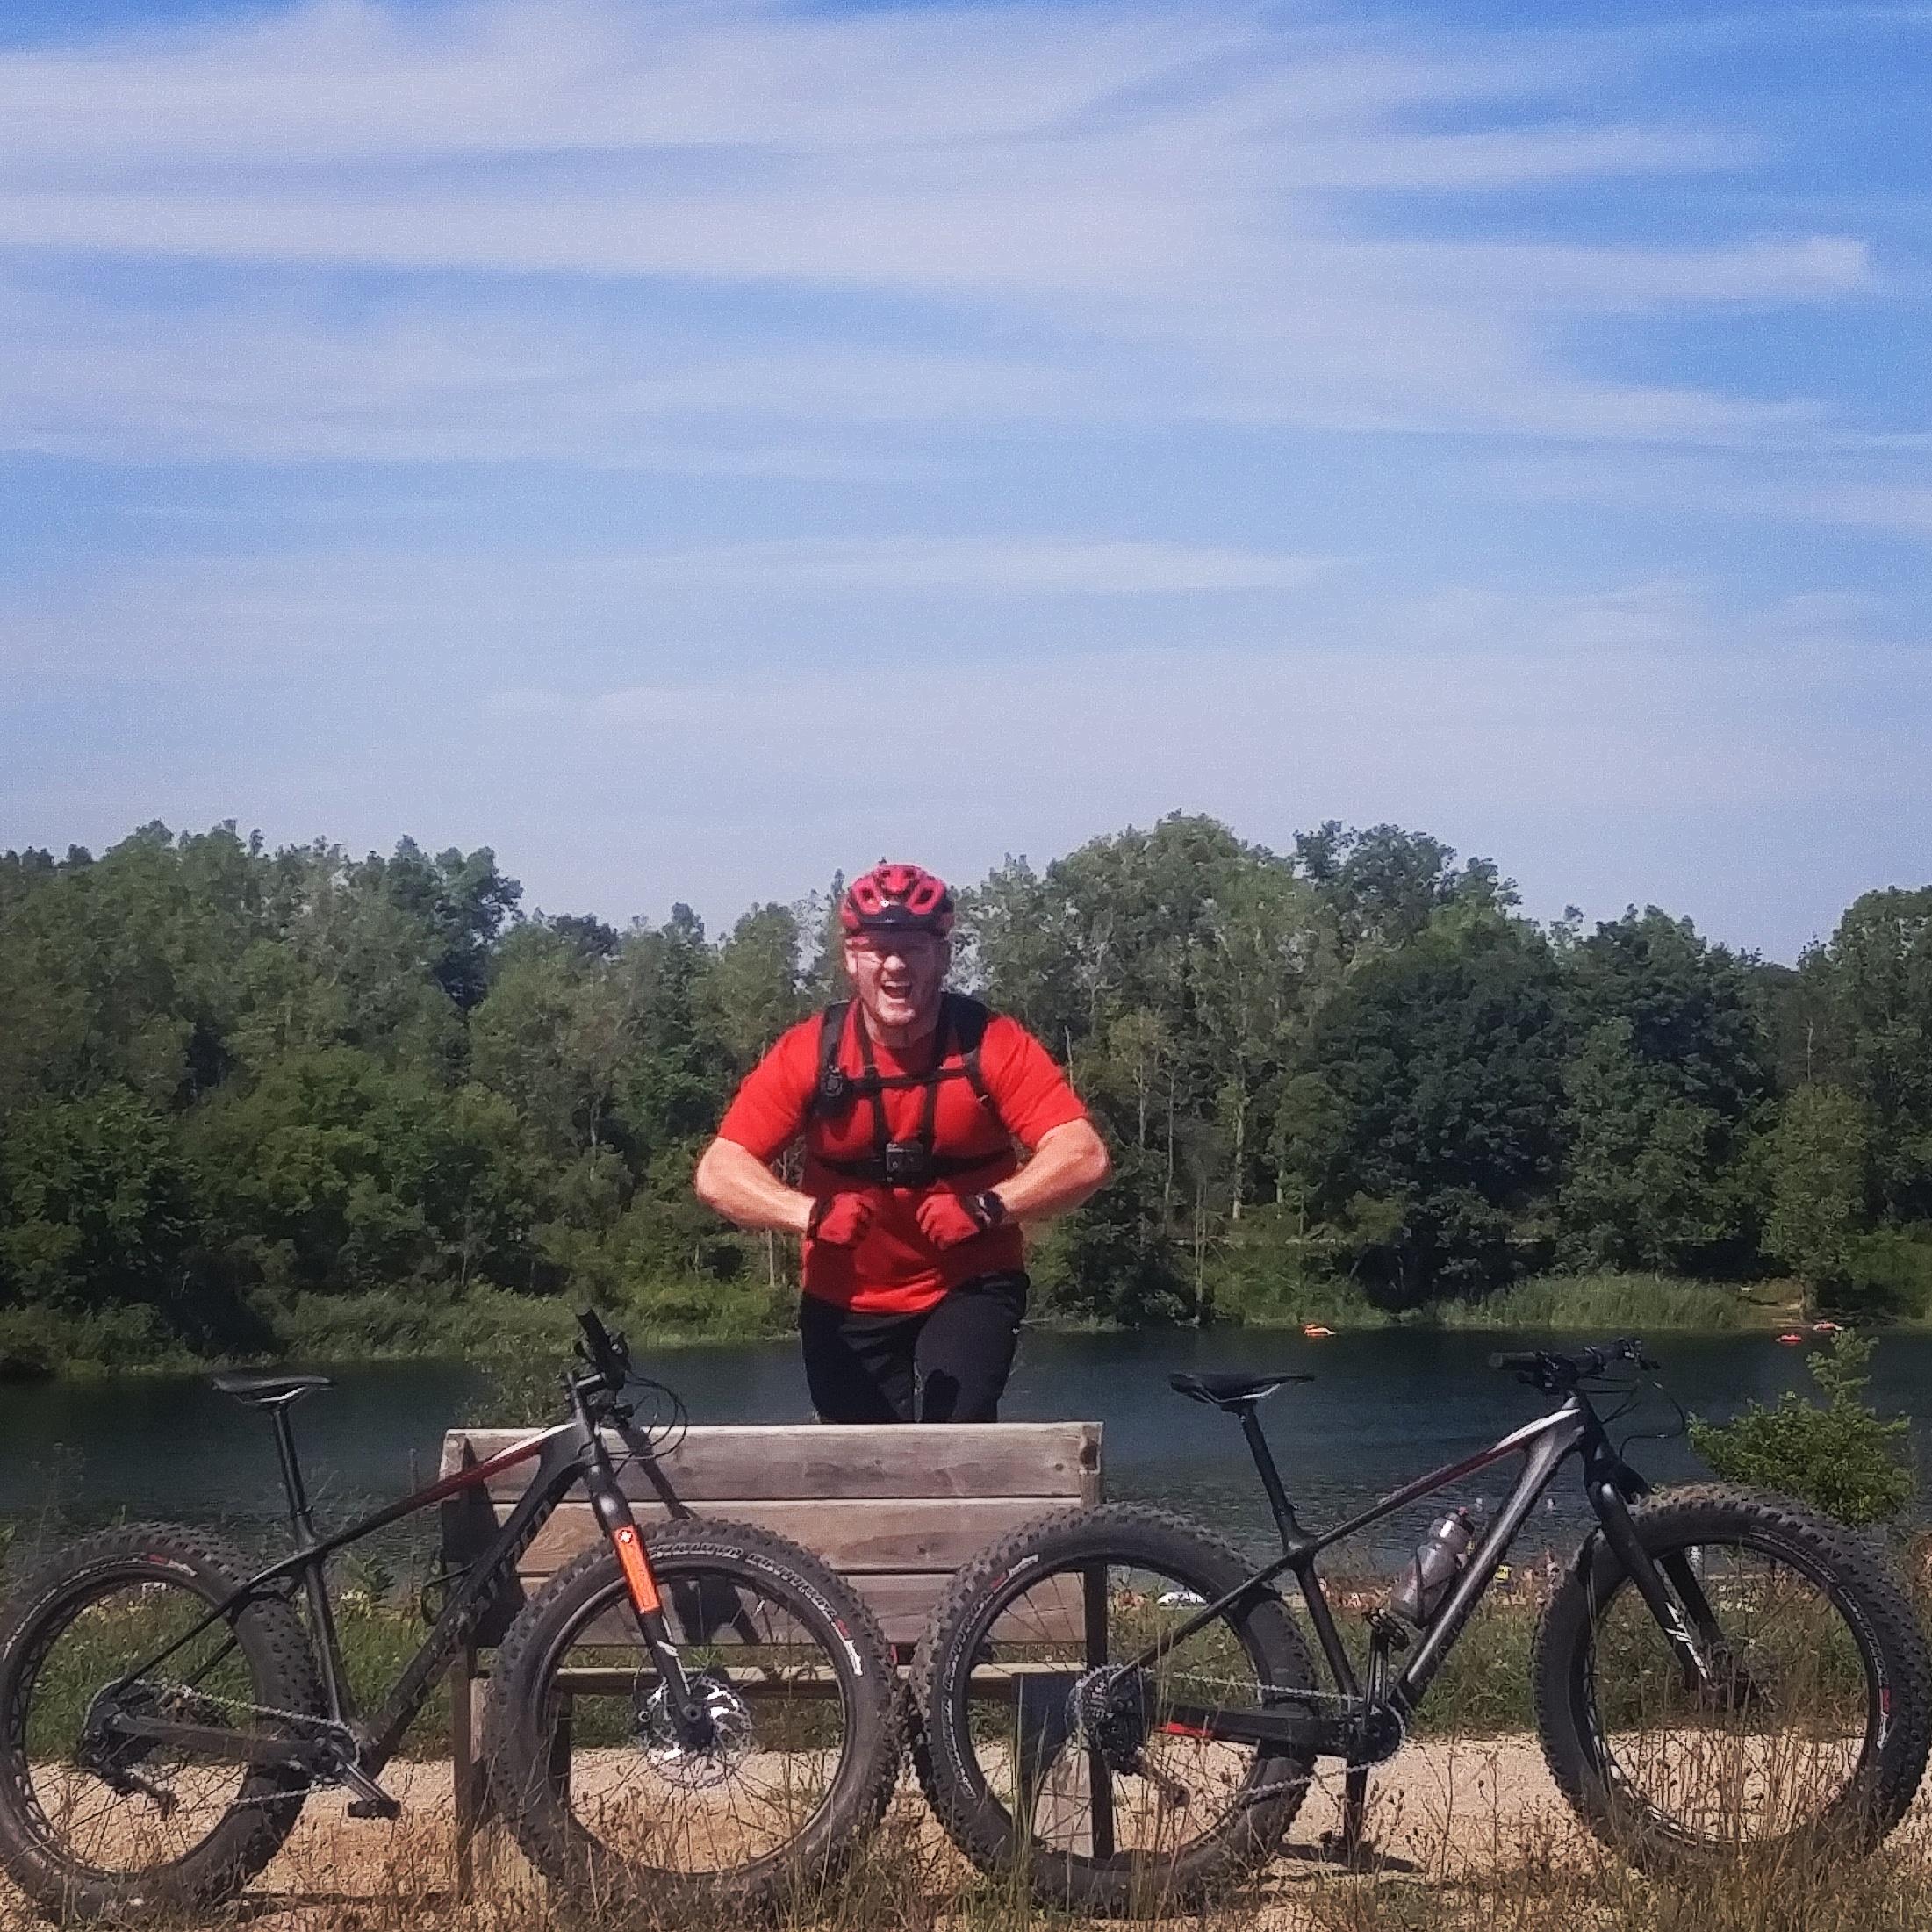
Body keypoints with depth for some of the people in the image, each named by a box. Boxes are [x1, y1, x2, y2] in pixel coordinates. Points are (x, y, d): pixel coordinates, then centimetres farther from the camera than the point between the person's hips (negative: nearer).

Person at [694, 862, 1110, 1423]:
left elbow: (1083, 1156, -24)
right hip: (847, 1305, 2)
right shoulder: (810, 1052, -12)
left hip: (968, 1290, -2)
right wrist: (811, 1214, -36)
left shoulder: (993, 1045, -15)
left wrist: (987, 1207, -41)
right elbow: (719, 1172, -17)